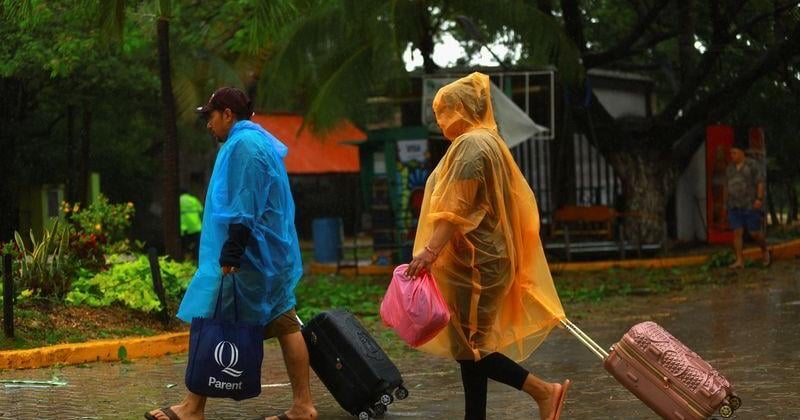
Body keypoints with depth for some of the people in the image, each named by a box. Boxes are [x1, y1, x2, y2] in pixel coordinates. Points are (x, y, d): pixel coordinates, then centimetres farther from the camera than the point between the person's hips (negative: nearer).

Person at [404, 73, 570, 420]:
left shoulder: (470, 145, -14)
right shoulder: (486, 142, 17)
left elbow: (456, 209, -22)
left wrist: (430, 251, -27)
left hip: (473, 261, -10)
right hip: (482, 258, 10)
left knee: (468, 343, -6)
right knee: (470, 341, 10)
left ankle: (543, 390, -5)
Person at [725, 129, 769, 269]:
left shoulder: (754, 165, -8)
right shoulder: (730, 168, 9)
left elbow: (761, 183, -12)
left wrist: (759, 199, -22)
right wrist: (726, 205, 11)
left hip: (751, 205, -4)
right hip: (735, 206, 4)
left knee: (755, 233, -2)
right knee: (737, 233, -5)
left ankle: (765, 250, 24)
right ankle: (739, 261, -5)